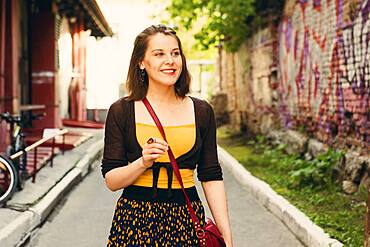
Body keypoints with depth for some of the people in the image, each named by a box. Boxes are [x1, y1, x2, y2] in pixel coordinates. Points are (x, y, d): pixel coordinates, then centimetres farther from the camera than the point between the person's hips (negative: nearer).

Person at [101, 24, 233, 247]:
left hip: (186, 220, 2)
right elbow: (111, 181, -2)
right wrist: (143, 163, -20)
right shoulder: (121, 111, -1)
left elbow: (212, 177, 6)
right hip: (135, 219, -1)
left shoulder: (202, 111, 4)